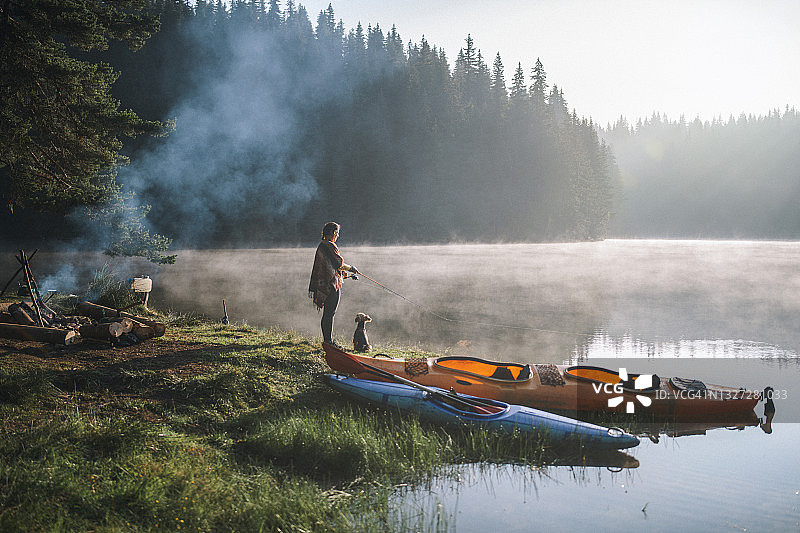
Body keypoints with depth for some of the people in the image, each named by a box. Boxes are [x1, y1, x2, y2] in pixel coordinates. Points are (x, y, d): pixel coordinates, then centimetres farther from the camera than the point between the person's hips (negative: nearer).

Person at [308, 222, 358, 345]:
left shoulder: (321, 246, 17)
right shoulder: (330, 246, -14)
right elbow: (339, 263, -16)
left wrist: (341, 272, 22)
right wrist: (351, 268, 0)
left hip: (322, 283, 10)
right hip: (331, 283, -10)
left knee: (327, 313, 13)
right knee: (330, 313, -8)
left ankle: (327, 340, 17)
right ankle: (329, 341, -7)